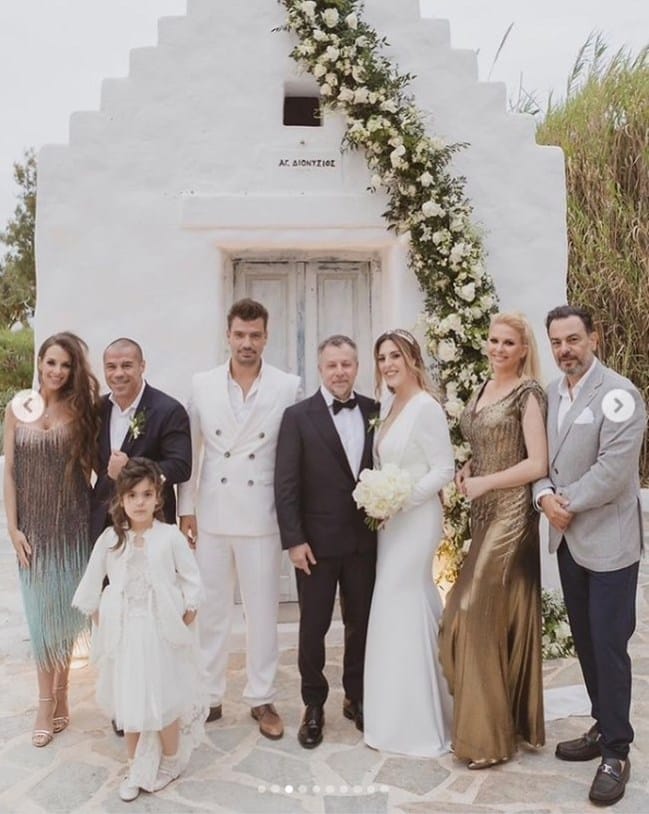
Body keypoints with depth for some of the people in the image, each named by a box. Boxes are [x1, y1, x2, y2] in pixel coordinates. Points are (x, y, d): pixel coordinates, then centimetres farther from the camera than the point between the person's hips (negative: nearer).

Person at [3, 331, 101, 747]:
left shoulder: (80, 410, -2)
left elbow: (91, 466, -2)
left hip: (72, 526, -1)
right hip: (34, 528, 1)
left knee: (65, 612, 9)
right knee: (41, 615, 7)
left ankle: (58, 696, 25)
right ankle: (48, 703, 20)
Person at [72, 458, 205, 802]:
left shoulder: (170, 536, -10)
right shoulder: (110, 538, -4)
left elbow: (191, 581, -4)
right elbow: (91, 585, 6)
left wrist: (184, 624, -6)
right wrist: (101, 625, 5)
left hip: (161, 633, -2)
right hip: (123, 634, 2)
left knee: (164, 702, 7)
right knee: (128, 703, 12)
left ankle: (170, 763, 30)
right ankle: (136, 768, 32)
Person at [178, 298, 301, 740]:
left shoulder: (289, 386, -5)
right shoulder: (202, 385, 2)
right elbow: (190, 451, 6)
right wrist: (186, 508, 5)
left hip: (262, 517, -2)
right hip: (211, 516, 2)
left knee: (263, 611, 9)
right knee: (211, 610, 13)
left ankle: (262, 698, 27)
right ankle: (209, 696, 30)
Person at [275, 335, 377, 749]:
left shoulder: (375, 412, 1)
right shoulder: (298, 416, -6)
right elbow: (286, 483, -8)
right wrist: (294, 539, -11)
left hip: (364, 538, 3)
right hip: (317, 540, -2)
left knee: (361, 622, 15)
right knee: (313, 626, 9)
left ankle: (357, 697, 35)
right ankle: (314, 706, 27)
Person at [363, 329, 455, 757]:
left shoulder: (426, 406, -15)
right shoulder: (391, 407, 11)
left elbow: (444, 470, -17)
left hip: (415, 518, -9)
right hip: (393, 518, 9)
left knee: (401, 607, -2)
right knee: (416, 606, 16)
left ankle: (416, 721, 15)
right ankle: (420, 711, 31)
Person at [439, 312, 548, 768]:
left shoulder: (529, 392, -10)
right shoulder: (482, 390, 13)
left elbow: (538, 464, -16)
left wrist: (483, 483, -14)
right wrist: (467, 470, 5)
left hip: (512, 515, -8)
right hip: (484, 513, 8)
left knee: (475, 614, -7)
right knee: (501, 615, 14)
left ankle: (487, 734, 8)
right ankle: (511, 719, 28)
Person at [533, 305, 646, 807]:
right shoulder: (550, 394, 5)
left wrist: (568, 503, -12)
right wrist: (545, 497, -11)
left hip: (608, 539, -6)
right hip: (568, 538, 7)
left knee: (609, 646, 1)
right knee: (586, 642, 17)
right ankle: (604, 728, 34)